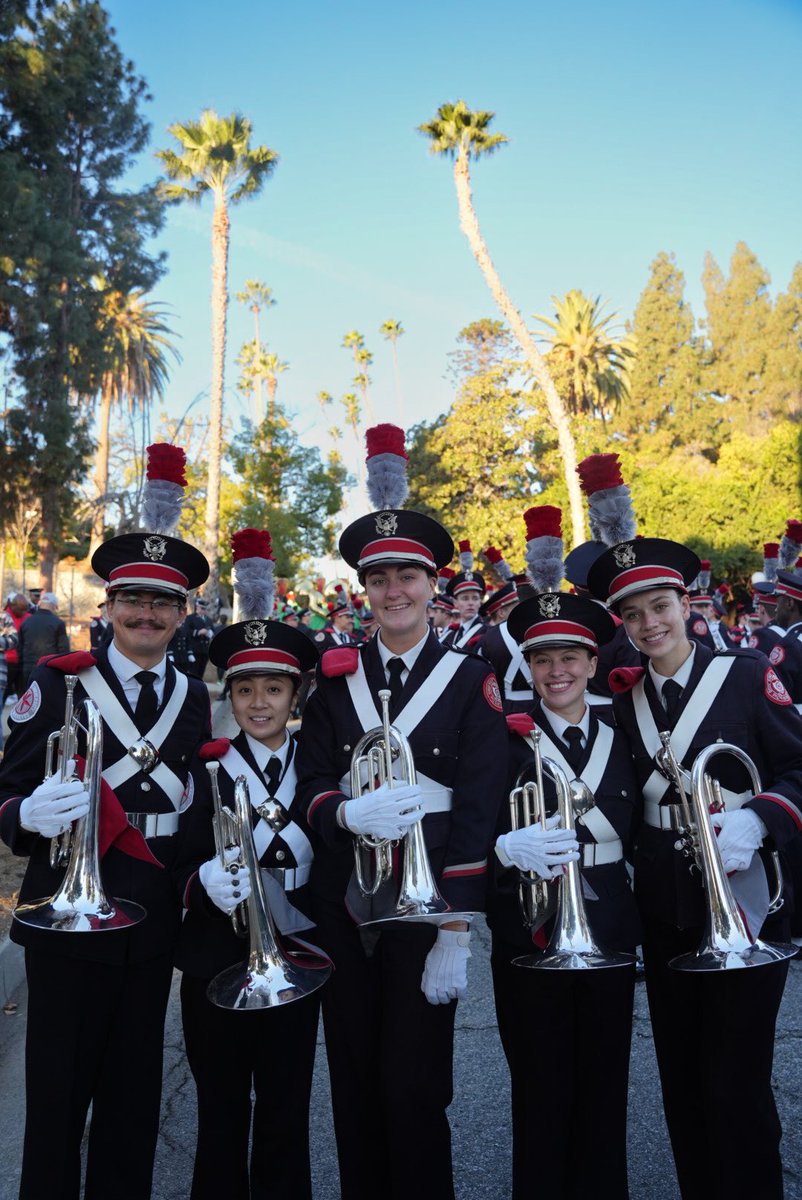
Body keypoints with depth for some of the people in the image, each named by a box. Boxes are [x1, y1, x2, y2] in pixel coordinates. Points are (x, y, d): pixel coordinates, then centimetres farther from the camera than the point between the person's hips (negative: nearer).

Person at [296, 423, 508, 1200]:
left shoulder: (470, 682, -5)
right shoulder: (335, 677, 4)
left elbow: (477, 813, -9)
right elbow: (312, 782, 1)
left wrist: (457, 937, -12)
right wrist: (349, 814, -21)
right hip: (341, 901, 3)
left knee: (414, 1086, 6)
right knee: (353, 1078, 16)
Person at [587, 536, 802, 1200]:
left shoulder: (747, 673, -8)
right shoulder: (623, 699, 4)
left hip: (743, 902, -4)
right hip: (663, 909, 4)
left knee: (735, 1086, 3)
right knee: (681, 1081, 16)